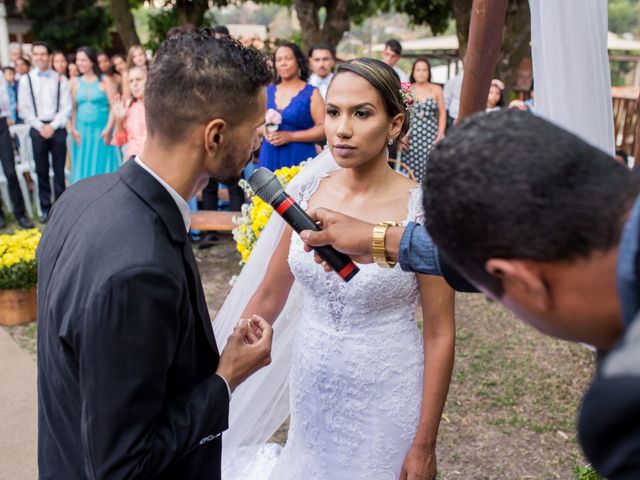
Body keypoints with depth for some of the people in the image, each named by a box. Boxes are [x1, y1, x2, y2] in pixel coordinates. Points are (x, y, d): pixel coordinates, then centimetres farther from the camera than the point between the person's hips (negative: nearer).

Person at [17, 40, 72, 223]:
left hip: (57, 128, -1)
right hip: (37, 129, 1)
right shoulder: (26, 79, 3)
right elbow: (24, 109, 2)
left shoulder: (60, 79, 1)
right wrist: (40, 127, -6)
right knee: (42, 171, 5)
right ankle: (46, 208, 14)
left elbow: (67, 107, -2)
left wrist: (52, 126, -10)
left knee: (59, 170, 5)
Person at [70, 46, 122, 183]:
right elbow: (73, 108, 8)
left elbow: (114, 106, -6)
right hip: (82, 132, 3)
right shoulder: (75, 82, 8)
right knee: (83, 166, 7)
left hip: (101, 131, -3)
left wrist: (108, 129, -13)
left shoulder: (104, 81, -1)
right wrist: (73, 129, -2)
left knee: (103, 166, 1)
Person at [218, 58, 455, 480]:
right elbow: (268, 297, 2)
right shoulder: (308, 191, -7)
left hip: (385, 402, -3)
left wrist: (424, 445, -9)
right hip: (312, 390, 4)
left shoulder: (422, 209, -18)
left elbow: (440, 335, -12)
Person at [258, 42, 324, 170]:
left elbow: (323, 128, -8)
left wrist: (290, 136, -14)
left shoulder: (311, 93, 0)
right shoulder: (267, 92, 11)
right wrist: (264, 131, -7)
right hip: (270, 158, 3)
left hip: (299, 158, -3)